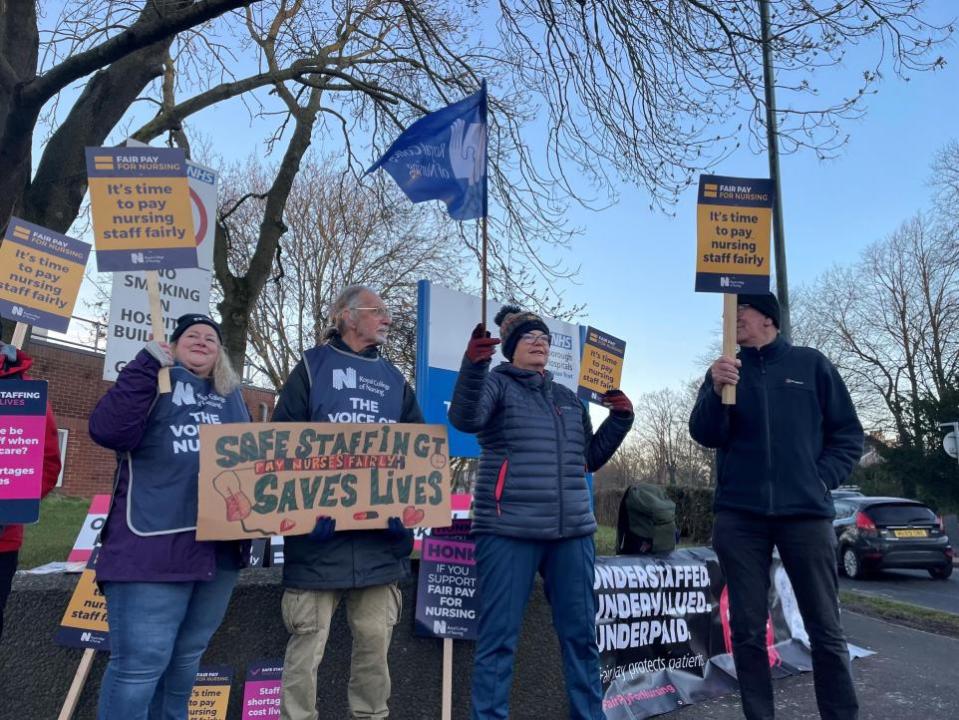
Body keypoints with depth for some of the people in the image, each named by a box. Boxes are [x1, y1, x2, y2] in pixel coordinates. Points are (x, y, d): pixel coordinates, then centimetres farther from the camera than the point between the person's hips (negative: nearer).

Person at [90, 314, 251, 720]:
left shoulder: (232, 396, 18)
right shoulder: (156, 381, 2)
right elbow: (108, 431, -15)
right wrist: (146, 365, -16)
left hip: (221, 548, 6)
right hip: (153, 546, -5)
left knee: (187, 657, 19)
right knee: (140, 662, -3)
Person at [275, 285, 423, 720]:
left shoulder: (394, 380, 16)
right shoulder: (313, 366, 4)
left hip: (381, 536, 4)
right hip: (320, 529, -4)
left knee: (375, 641, 12)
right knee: (308, 643, 4)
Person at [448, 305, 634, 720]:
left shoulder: (567, 398, 19)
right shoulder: (497, 383, 2)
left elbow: (590, 458, 22)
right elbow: (465, 419, -19)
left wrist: (619, 420, 10)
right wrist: (474, 365, -35)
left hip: (572, 531, 6)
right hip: (509, 531, -5)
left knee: (581, 634, 13)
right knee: (499, 637, 0)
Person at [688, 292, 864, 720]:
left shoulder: (810, 364, 7)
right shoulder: (725, 370, 10)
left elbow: (848, 434, 9)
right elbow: (705, 436, -2)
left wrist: (822, 479, -4)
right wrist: (716, 391, -19)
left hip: (805, 512, -1)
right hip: (739, 515, 1)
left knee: (826, 630, 3)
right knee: (746, 630, 6)